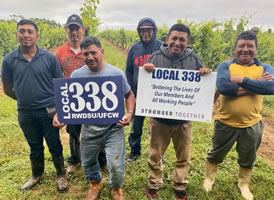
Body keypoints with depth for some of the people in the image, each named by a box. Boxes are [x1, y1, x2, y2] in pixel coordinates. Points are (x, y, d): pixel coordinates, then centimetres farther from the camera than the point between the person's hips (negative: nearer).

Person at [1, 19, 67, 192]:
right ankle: (37, 176, 42)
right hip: (25, 113, 2)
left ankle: (61, 175, 33)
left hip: (49, 111, -2)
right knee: (35, 147, 20)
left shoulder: (50, 58, -7)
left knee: (55, 145, 11)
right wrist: (25, 100, 12)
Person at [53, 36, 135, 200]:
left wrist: (130, 113, -14)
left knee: (116, 166, 0)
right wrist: (59, 114, -13)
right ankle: (95, 183, 55)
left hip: (113, 128, -2)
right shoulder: (77, 75, -5)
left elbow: (129, 95, 1)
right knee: (88, 162, 21)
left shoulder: (116, 73, -10)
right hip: (89, 129, 3)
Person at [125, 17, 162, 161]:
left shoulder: (161, 47, -3)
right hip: (138, 94, 2)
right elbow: (128, 71, 9)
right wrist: (130, 92, 2)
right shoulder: (134, 48, 4)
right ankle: (134, 151, 33)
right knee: (136, 126, 14)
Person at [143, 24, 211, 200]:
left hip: (184, 119, 1)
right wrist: (146, 72, -24)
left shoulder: (194, 59, -3)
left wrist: (206, 75, -20)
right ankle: (154, 185, 39)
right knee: (155, 155, 16)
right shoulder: (156, 57, -6)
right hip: (159, 118, 0)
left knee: (183, 157, 18)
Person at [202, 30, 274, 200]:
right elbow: (223, 87, -26)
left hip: (252, 125, 2)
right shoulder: (225, 66, -6)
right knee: (216, 154, 19)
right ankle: (209, 178, 45)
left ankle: (243, 184, 48)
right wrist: (255, 85, -20)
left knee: (248, 159, 22)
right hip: (225, 123, -1)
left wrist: (242, 80, -23)